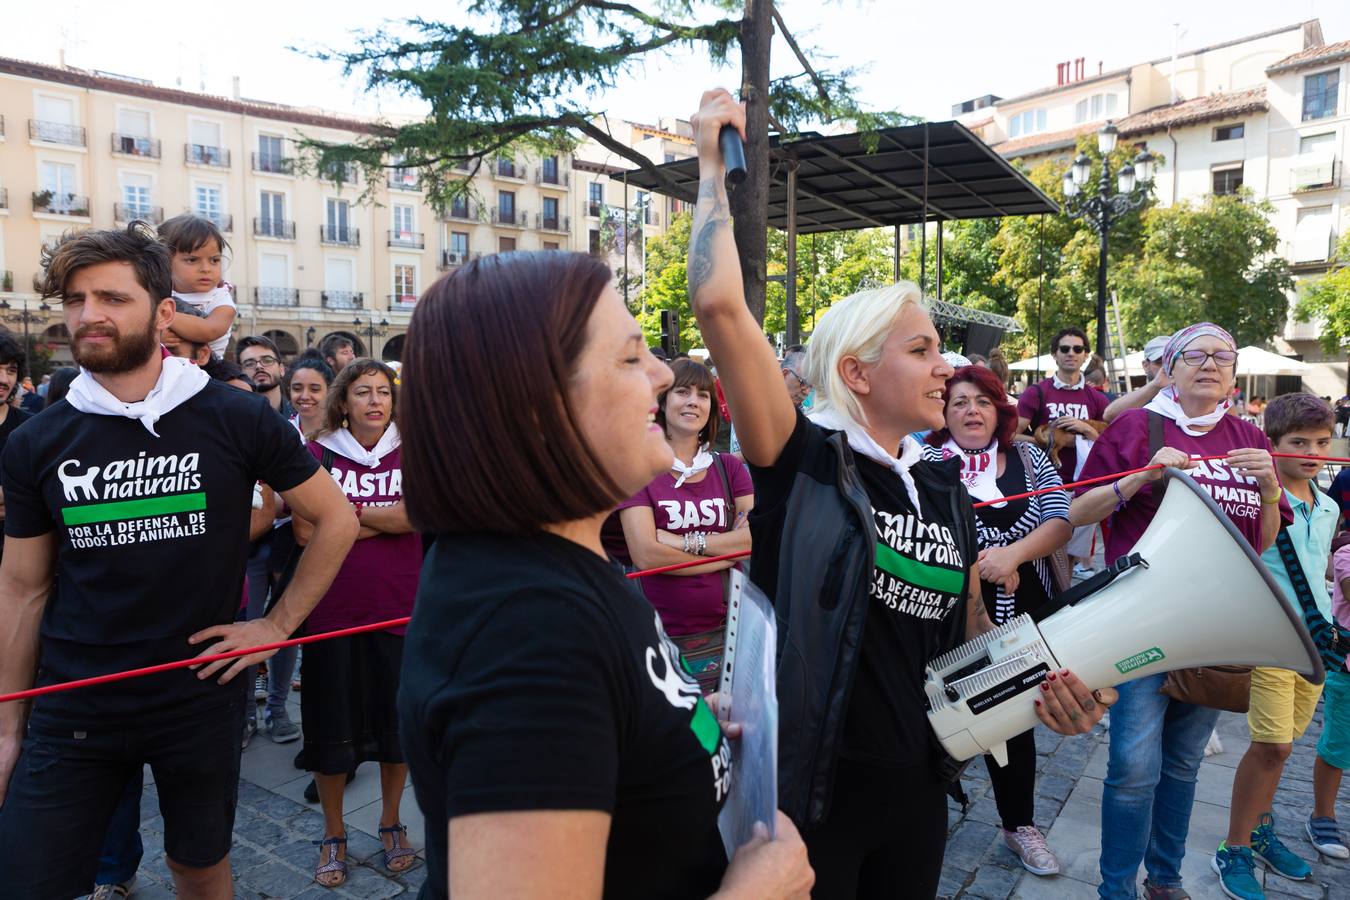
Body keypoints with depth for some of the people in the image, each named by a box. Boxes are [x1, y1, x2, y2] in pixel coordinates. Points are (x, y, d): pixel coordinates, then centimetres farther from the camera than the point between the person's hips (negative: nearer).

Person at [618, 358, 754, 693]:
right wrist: (731, 551, -10)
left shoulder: (728, 467, 7)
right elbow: (645, 554, -16)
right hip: (666, 640, -3)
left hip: (728, 632, 3)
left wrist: (687, 543, -14)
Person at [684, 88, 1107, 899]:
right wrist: (713, 164, -15)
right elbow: (720, 304, -26)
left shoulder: (945, 488, 4)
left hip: (918, 781, 6)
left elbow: (969, 619, 15)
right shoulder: (803, 462, -15)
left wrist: (1041, 682, -5)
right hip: (808, 782, -6)